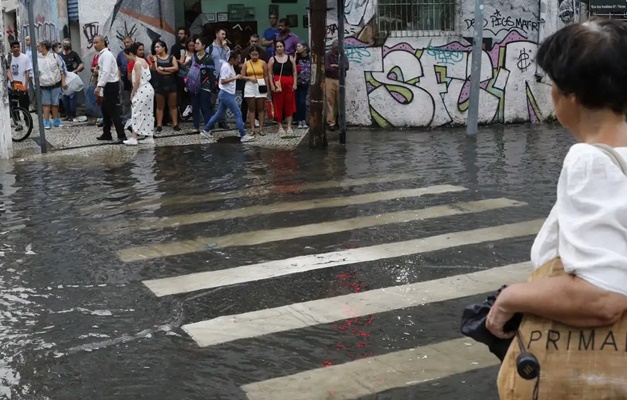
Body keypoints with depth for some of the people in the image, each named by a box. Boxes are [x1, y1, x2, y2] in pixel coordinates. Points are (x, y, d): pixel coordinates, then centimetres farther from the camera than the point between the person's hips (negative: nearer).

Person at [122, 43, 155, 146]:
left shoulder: (137, 63, -15)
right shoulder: (142, 60, 12)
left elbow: (137, 81, -18)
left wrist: (132, 93, -9)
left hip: (142, 90, -9)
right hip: (148, 89, 9)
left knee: (137, 113, -6)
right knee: (147, 113, 10)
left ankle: (134, 138, -6)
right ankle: (149, 137, 13)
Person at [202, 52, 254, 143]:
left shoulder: (231, 66, 12)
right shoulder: (225, 66, -16)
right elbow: (222, 81, -21)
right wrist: (235, 77, -22)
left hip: (228, 94, 10)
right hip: (226, 94, -10)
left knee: (219, 114, 15)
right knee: (238, 114, -8)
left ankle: (206, 131, 22)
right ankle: (243, 135, -5)